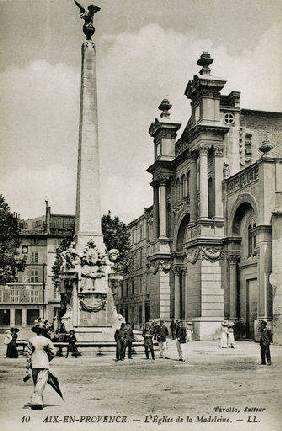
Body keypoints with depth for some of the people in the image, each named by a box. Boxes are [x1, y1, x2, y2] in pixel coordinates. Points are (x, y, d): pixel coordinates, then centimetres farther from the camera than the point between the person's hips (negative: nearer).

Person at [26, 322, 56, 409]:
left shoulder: (31, 340, 0)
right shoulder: (47, 341, -4)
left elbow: (29, 353, 0)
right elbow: (53, 353, -1)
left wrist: (28, 364, 6)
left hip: (34, 365, 3)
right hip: (44, 365, -3)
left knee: (36, 384, 15)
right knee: (41, 383, -4)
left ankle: (37, 400, 19)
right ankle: (36, 401, -15)